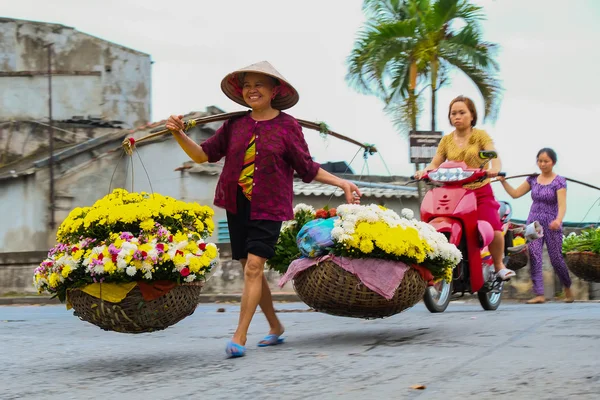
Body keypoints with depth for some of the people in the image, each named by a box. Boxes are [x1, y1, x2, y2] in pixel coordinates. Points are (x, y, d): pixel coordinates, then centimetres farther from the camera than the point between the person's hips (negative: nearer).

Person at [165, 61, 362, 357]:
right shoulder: (234, 124, 5)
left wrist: (341, 183, -1)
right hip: (237, 206, 4)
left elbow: (307, 169, 4)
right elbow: (204, 154, 6)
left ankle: (239, 337, -11)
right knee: (251, 271, 11)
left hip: (269, 207, -4)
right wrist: (179, 134, -8)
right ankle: (275, 328, 29)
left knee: (253, 267, -14)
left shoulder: (287, 126, -3)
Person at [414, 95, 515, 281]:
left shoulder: (480, 135, 3)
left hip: (480, 191, -2)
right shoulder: (446, 140, 12)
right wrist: (424, 171, -17)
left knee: (494, 230, -19)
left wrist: (495, 168, -35)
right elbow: (435, 163, 5)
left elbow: (494, 156, -13)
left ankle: (499, 265, 5)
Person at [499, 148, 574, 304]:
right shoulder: (533, 179, 9)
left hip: (551, 225, -4)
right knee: (534, 257, -11)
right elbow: (515, 193, 14)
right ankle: (539, 294, -14)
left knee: (556, 259, 2)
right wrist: (503, 181, 1)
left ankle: (567, 288, 28)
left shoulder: (559, 181, -6)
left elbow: (562, 205, -16)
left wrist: (558, 220, -34)